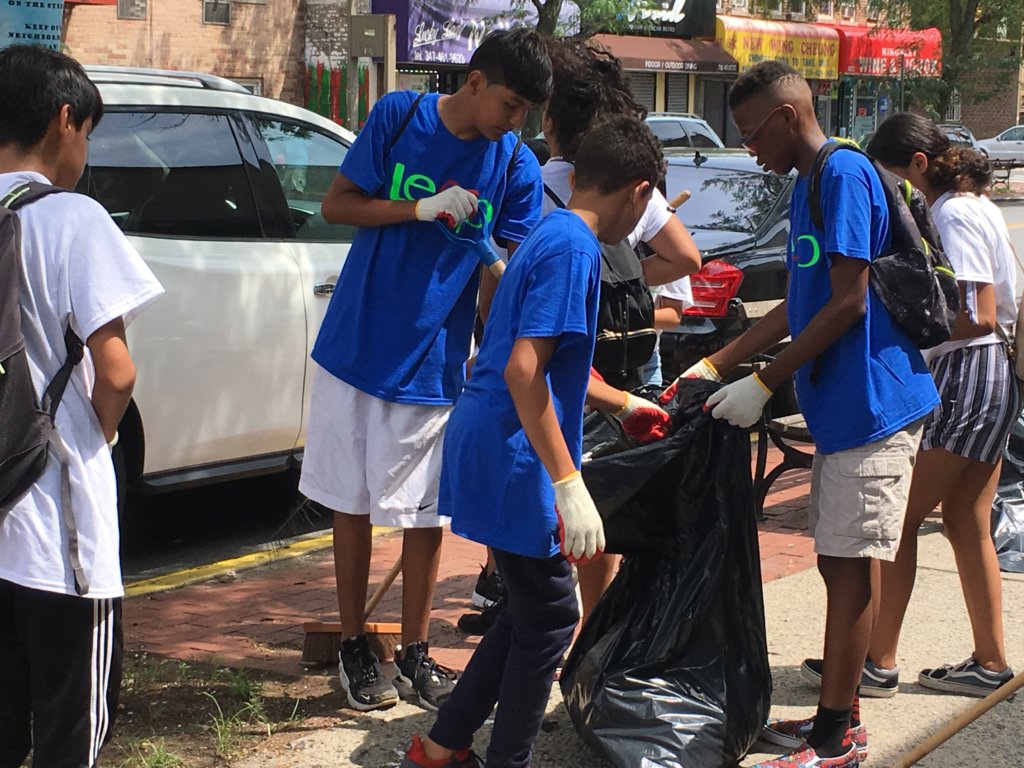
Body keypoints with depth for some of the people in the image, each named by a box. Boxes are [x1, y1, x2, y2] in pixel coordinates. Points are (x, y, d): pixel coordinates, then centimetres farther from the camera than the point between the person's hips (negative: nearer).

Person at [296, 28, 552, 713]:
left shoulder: (518, 170, -3)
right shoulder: (399, 117, -4)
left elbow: (501, 278, -3)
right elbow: (336, 205, -3)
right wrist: (420, 208, -17)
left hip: (435, 365, 0)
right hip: (356, 347, 0)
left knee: (426, 515, 5)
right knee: (352, 503, 8)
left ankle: (415, 653, 19)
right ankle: (355, 648, 20)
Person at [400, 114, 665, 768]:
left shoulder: (553, 236, 15)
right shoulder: (573, 249, -16)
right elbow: (523, 370, -25)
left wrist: (623, 404, 42)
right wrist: (569, 485, -26)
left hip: (490, 450, 10)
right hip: (513, 463, -10)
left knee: (533, 613, 18)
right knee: (550, 621, 2)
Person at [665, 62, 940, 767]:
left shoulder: (845, 175, -15)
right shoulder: (807, 185, 16)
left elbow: (848, 303, -19)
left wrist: (762, 385, -16)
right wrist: (715, 366, 16)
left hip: (871, 403, -10)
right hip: (840, 405, 10)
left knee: (851, 566, -5)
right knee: (839, 563, 14)